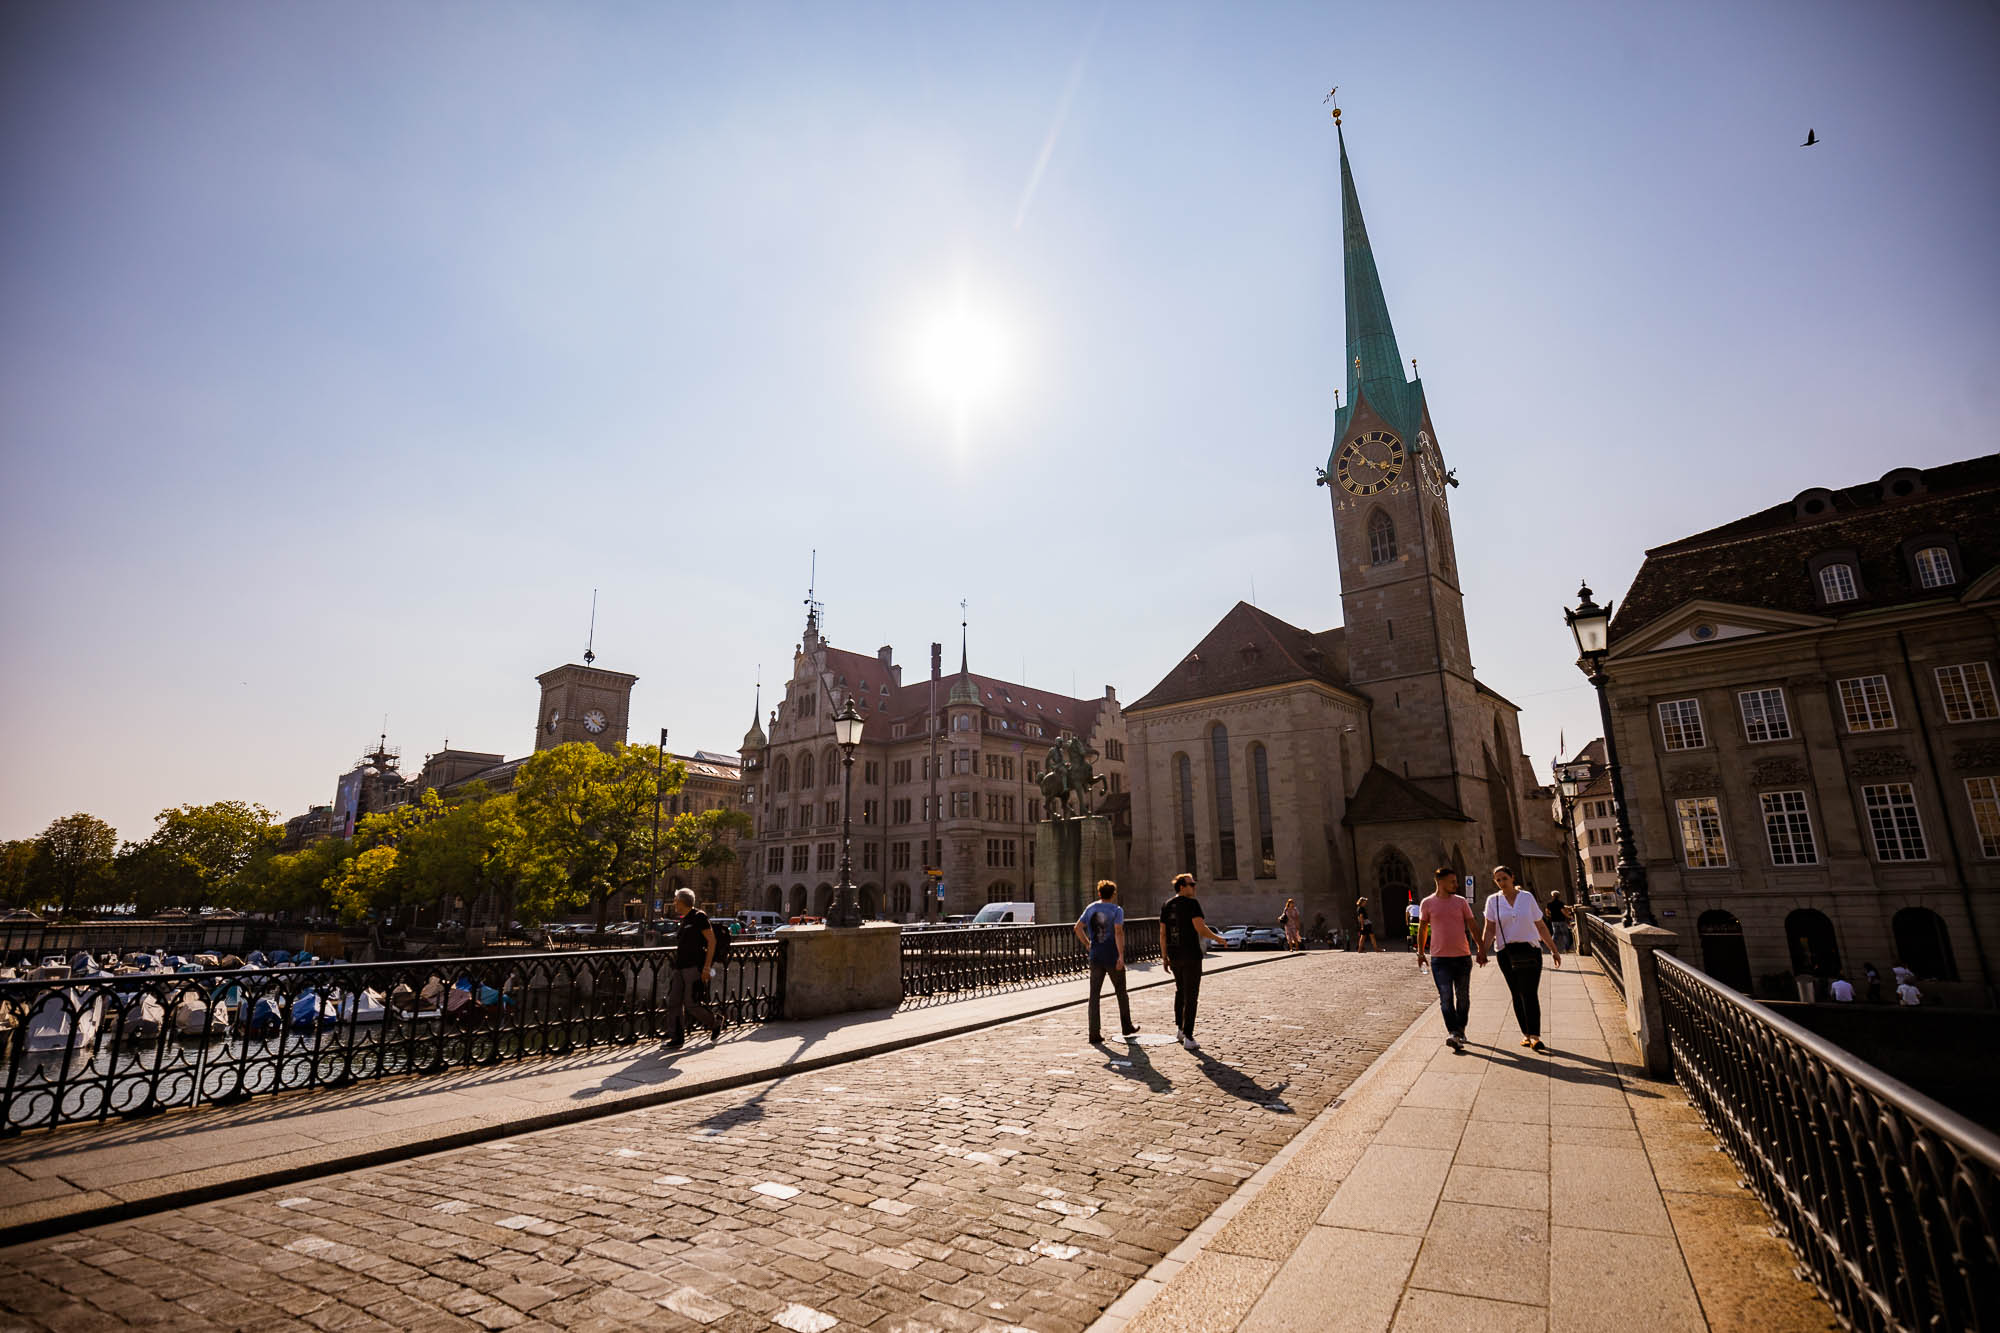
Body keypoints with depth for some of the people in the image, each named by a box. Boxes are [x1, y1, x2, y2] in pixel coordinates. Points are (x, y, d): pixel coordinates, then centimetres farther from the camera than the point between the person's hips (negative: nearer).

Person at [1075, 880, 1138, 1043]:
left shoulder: (1090, 908, 8)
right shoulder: (1116, 910, -6)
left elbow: (1077, 928, 6)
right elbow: (1118, 932, -18)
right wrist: (1121, 955, -19)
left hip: (1095, 958, 3)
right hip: (1113, 957, -3)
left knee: (1094, 995, 3)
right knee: (1121, 992, 15)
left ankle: (1094, 1033, -1)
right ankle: (1126, 1026, 28)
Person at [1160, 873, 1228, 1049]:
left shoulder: (1167, 906, 8)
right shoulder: (1191, 903, -12)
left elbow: (1162, 933, 9)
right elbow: (1201, 929, -19)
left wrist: (1164, 956, 14)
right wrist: (1217, 938, -1)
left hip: (1174, 955, 6)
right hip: (1191, 955, -6)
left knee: (1180, 991, 23)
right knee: (1191, 996, -1)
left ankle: (1179, 1027, 26)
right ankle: (1188, 1036, -3)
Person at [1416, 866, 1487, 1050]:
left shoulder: (1461, 902, 4)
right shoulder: (1428, 903, 0)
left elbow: (1472, 926, 10)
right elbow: (1422, 928, 9)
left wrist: (1481, 948, 6)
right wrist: (1420, 952, 9)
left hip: (1463, 956, 2)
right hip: (1440, 958, -2)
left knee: (1463, 997, 11)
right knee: (1445, 997, -9)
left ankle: (1460, 1031, 25)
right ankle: (1453, 1033, -13)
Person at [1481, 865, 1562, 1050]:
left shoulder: (1527, 897, 4)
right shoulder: (1493, 901, 4)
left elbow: (1541, 926, 12)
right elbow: (1490, 930, 0)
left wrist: (1554, 949, 13)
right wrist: (1483, 951, -12)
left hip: (1530, 950, -1)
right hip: (1506, 953, 1)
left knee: (1530, 993, -11)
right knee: (1517, 995, 7)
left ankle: (1534, 1036, -13)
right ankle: (1526, 1034, 16)